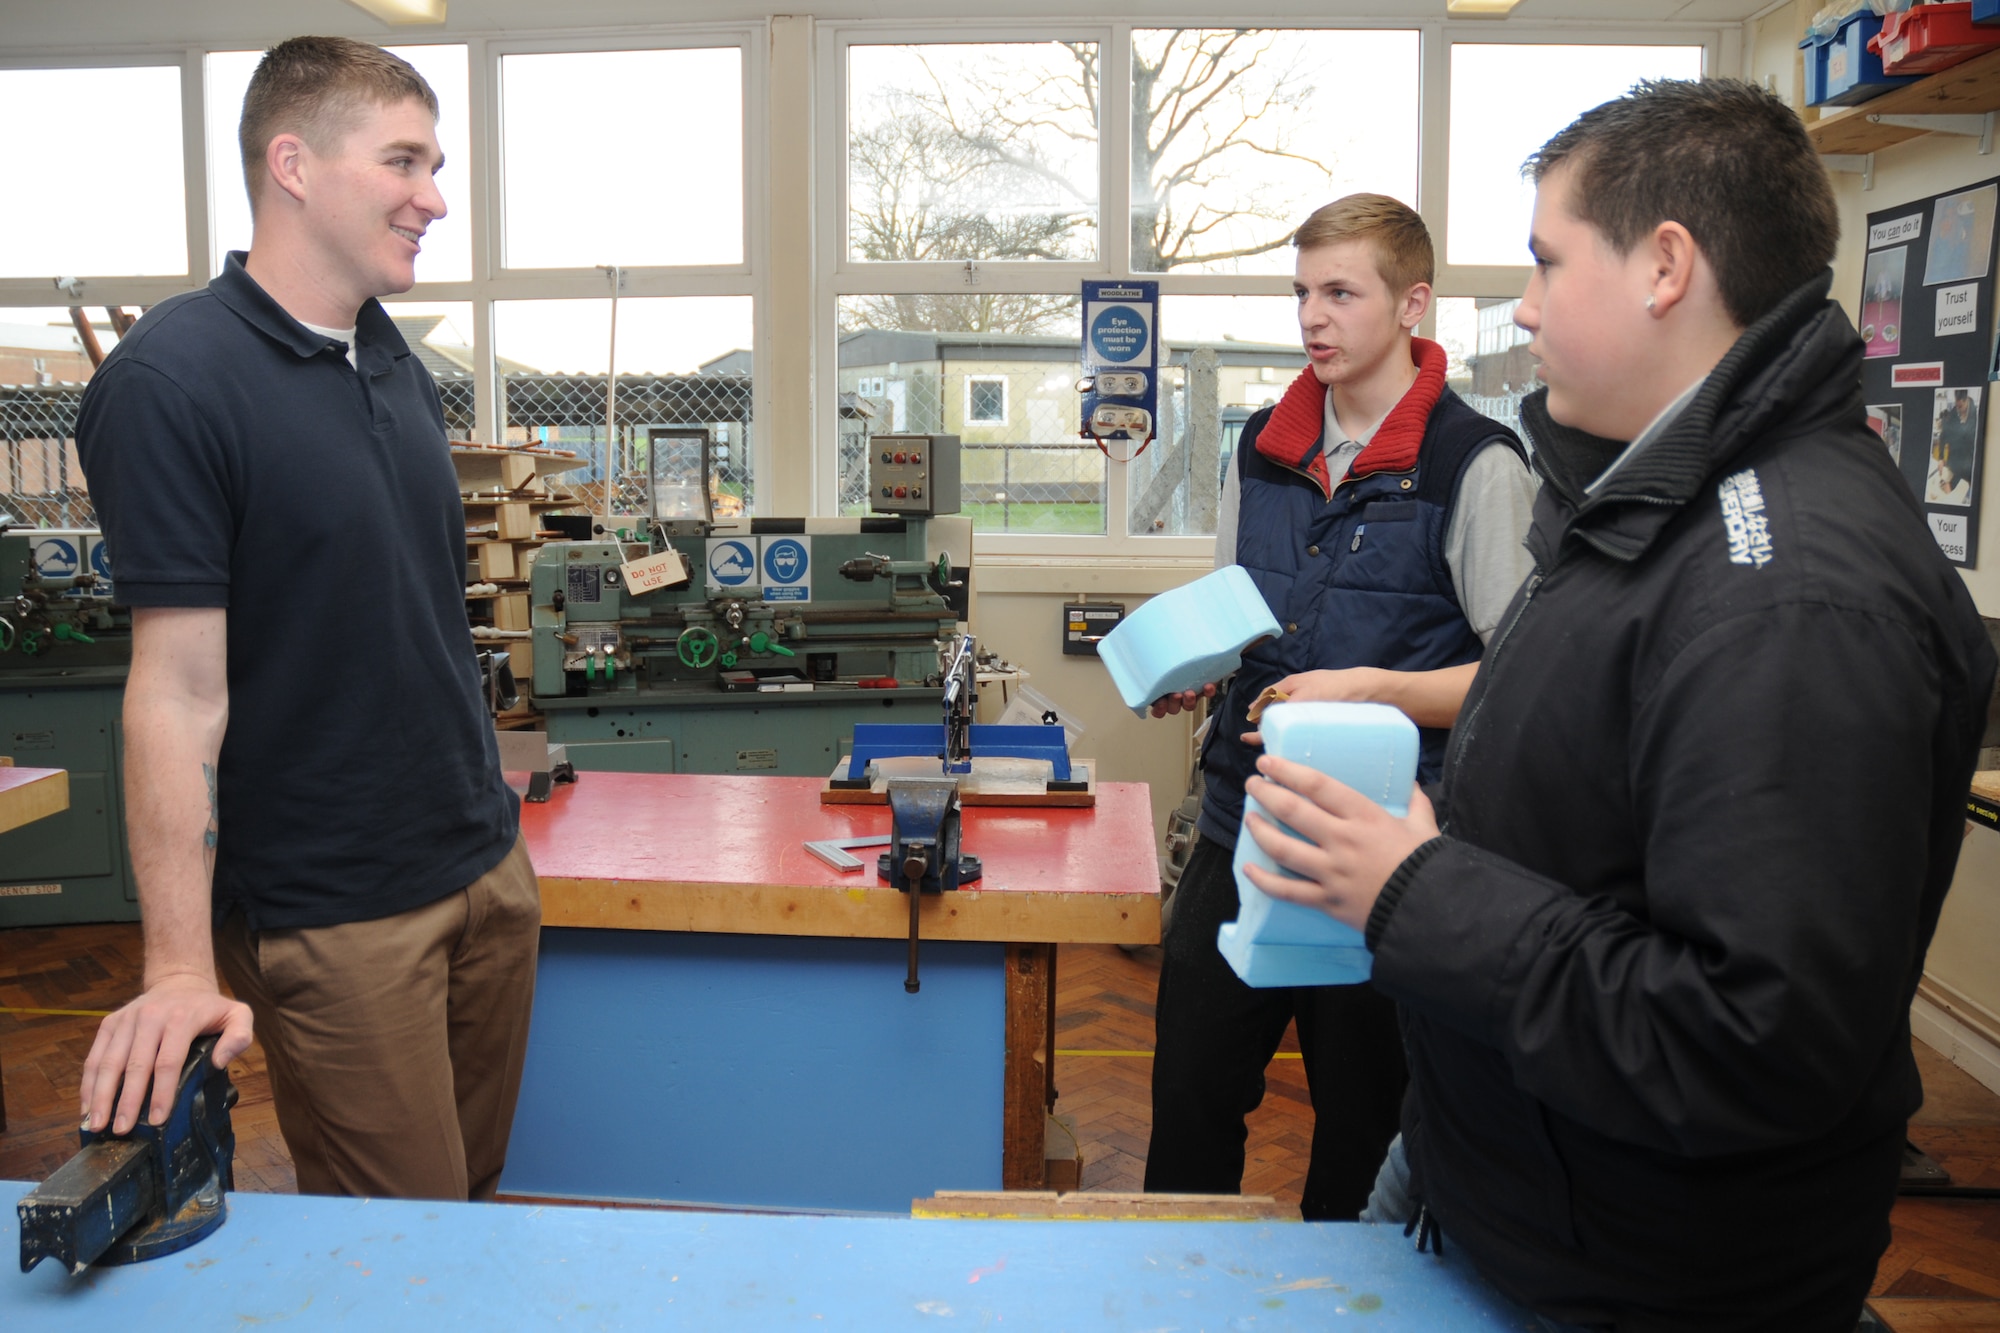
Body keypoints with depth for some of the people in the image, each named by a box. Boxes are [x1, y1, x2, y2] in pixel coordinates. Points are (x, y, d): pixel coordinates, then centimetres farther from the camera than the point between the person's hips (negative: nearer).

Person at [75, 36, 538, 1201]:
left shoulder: (395, 360, 8)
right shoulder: (173, 379, -16)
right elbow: (182, 691, -19)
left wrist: (483, 795, 16)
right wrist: (181, 970, -20)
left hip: (490, 868, 7)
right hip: (337, 917, -7)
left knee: (480, 1193, 18)